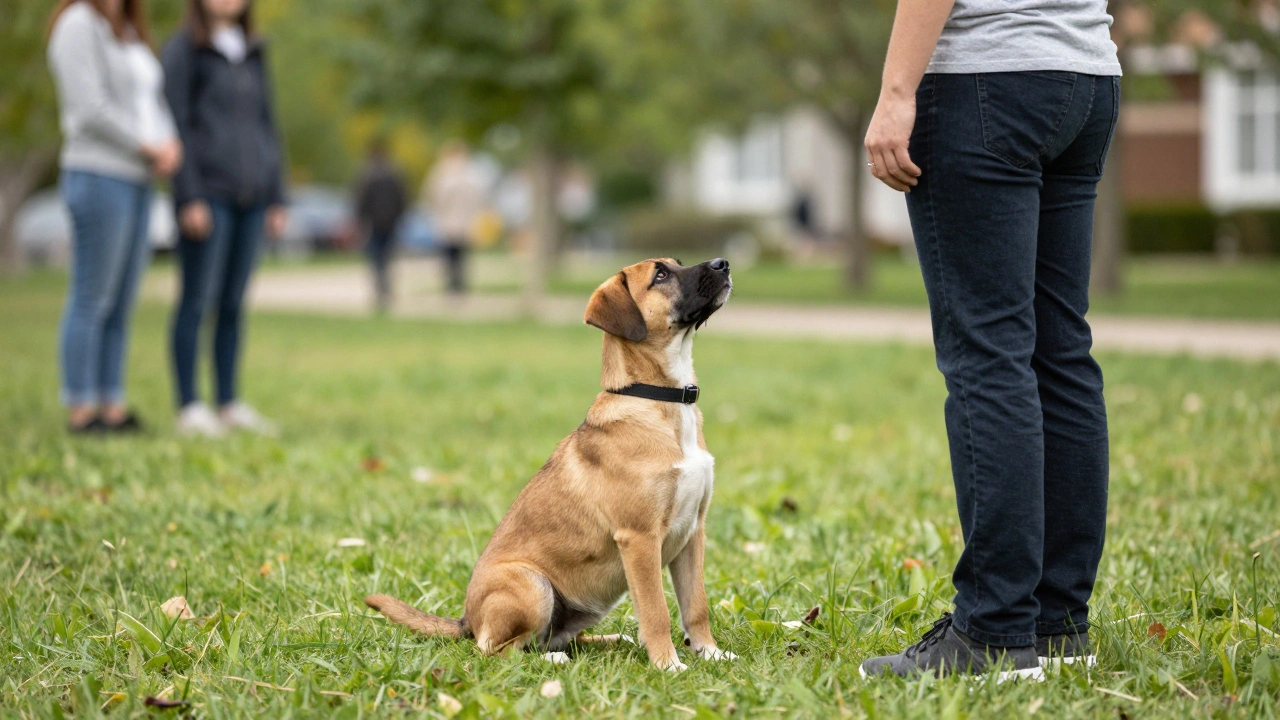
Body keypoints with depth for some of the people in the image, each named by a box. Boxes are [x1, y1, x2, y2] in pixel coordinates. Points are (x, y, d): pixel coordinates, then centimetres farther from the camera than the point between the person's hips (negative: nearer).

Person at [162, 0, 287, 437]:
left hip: (251, 197, 5)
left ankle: (230, 405, 11)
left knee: (234, 303, 7)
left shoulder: (254, 56, 17)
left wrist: (276, 197, 14)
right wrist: (190, 196, -13)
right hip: (208, 195, -5)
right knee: (198, 299, -5)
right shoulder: (184, 51, 0)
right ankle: (189, 408, -3)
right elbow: (177, 124, -6)